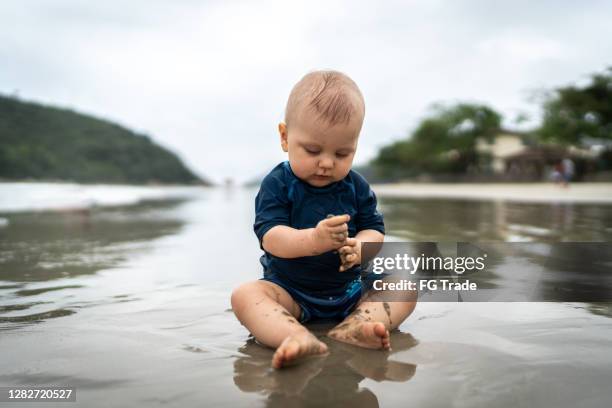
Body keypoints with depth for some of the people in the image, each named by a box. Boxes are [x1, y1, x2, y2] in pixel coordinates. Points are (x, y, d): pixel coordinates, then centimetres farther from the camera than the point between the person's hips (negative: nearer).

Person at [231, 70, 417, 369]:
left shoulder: (356, 186, 0)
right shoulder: (277, 184, -11)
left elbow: (375, 229, -2)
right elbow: (270, 237, -22)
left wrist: (360, 247, -28)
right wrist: (312, 240, -42)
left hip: (349, 289, 3)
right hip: (290, 291, -3)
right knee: (244, 295, -26)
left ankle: (350, 330, -36)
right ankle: (299, 339, -51)